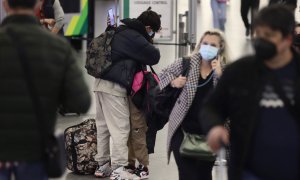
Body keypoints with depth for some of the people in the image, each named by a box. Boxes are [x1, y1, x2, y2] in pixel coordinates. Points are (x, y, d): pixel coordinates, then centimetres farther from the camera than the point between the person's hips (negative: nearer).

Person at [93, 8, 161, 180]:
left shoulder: (121, 31, 17)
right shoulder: (134, 37, -12)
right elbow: (154, 56, -8)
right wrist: (150, 48, 11)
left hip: (101, 82, 10)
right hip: (114, 86, -10)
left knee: (103, 126, 14)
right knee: (120, 128, -7)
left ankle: (103, 165, 21)